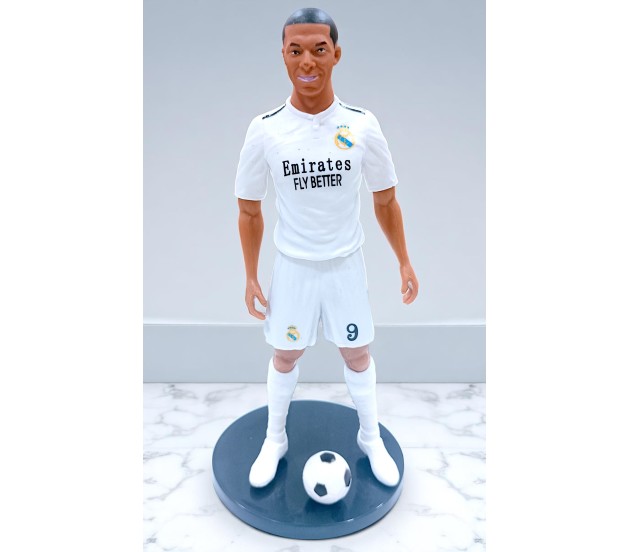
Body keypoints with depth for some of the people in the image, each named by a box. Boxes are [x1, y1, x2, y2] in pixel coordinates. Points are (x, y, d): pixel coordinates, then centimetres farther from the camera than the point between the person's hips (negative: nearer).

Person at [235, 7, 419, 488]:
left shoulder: (362, 125, -10)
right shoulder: (265, 129, -11)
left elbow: (385, 200, 2)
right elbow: (249, 210, -1)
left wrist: (404, 262, 2)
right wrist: (251, 277, -1)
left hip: (347, 264, 1)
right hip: (292, 266, 0)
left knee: (358, 356, 15)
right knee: (284, 358, 16)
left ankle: (371, 438, 41)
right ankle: (275, 440, 41)